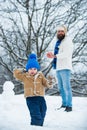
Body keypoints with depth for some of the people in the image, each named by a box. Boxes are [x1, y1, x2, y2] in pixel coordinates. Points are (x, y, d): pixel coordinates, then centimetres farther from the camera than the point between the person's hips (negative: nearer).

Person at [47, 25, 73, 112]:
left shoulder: (68, 41, -5)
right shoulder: (58, 42, 22)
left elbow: (66, 54, -18)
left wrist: (55, 56, -26)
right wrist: (52, 55, 4)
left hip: (65, 67, -9)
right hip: (58, 68, 9)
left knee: (66, 87, -11)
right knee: (60, 88, 12)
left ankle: (69, 106, -10)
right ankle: (64, 104, 19)